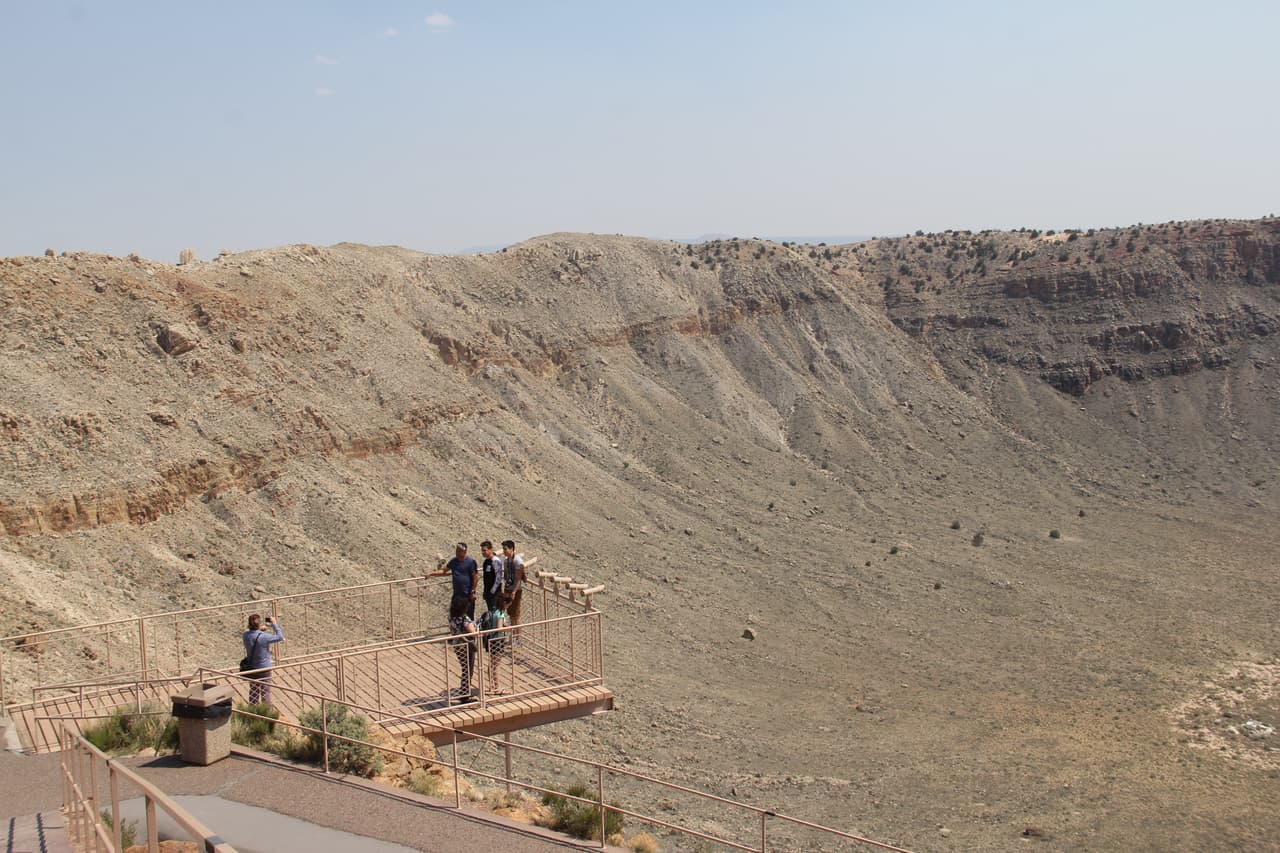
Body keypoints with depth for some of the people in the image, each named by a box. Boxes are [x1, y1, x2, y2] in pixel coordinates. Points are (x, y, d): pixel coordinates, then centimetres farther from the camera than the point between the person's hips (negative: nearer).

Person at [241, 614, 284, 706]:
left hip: (251, 669, 5)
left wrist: (260, 630, 6)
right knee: (265, 693, 8)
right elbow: (280, 637, -15)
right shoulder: (264, 637, -26)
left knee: (253, 692, 20)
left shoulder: (245, 635, -10)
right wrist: (275, 624, -10)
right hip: (264, 669, -5)